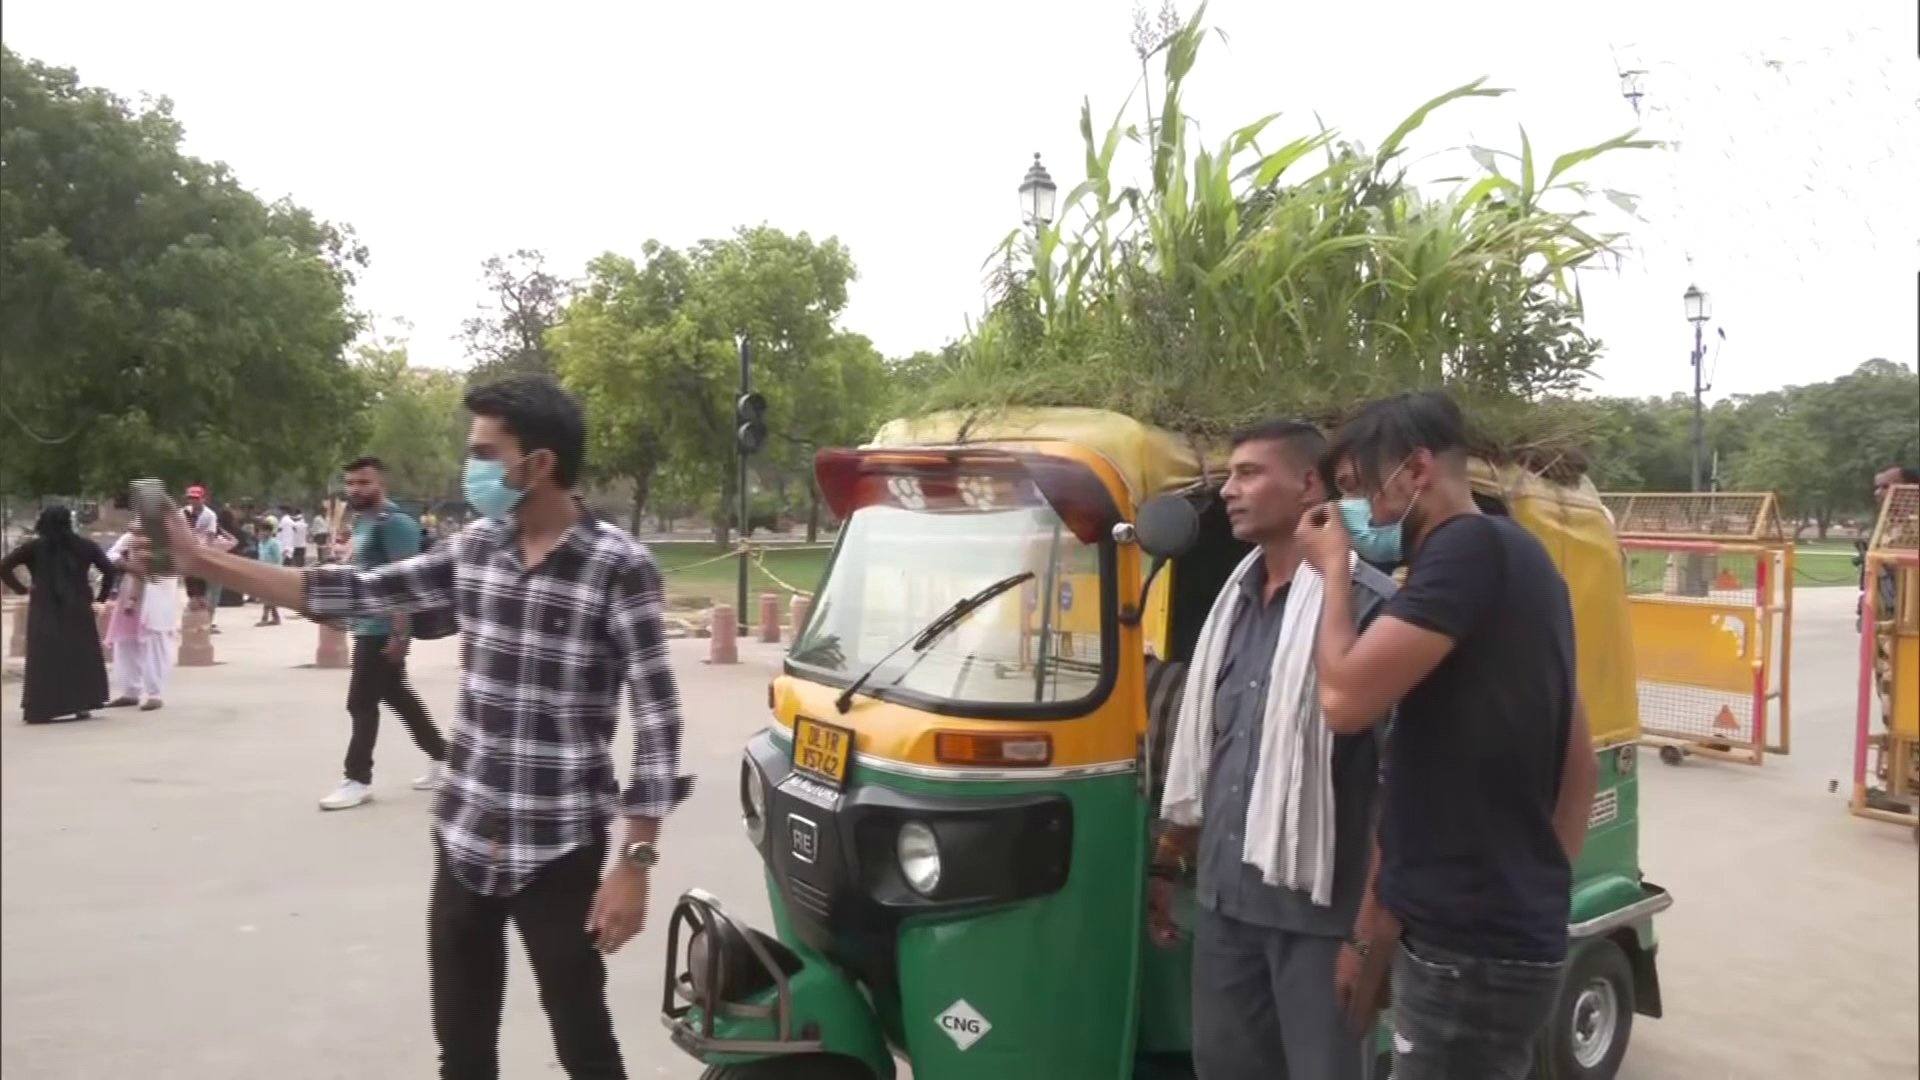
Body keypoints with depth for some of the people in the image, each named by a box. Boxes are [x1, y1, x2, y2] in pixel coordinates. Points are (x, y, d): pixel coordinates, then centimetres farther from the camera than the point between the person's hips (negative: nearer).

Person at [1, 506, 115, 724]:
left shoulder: (34, 547, 0)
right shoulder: (84, 546, 2)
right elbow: (108, 570, 0)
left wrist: (22, 589, 4)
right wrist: (102, 596, 10)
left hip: (44, 612, -1)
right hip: (77, 610, 1)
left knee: (44, 659, 3)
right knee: (81, 655, 10)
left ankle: (40, 709, 0)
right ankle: (82, 705, 8)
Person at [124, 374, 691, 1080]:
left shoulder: (618, 567, -14)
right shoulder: (475, 551, 4)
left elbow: (657, 719, -14)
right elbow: (353, 594, 12)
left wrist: (634, 861, -17)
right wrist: (199, 559, 10)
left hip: (558, 854, -5)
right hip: (463, 844, 6)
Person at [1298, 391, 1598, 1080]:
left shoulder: (1468, 549, -16)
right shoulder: (1518, 557, 14)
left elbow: (1346, 699, -24)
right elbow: (1580, 760, 19)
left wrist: (1336, 569, -9)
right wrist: (1541, 886, 22)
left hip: (1468, 946, -10)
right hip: (1507, 930, 10)